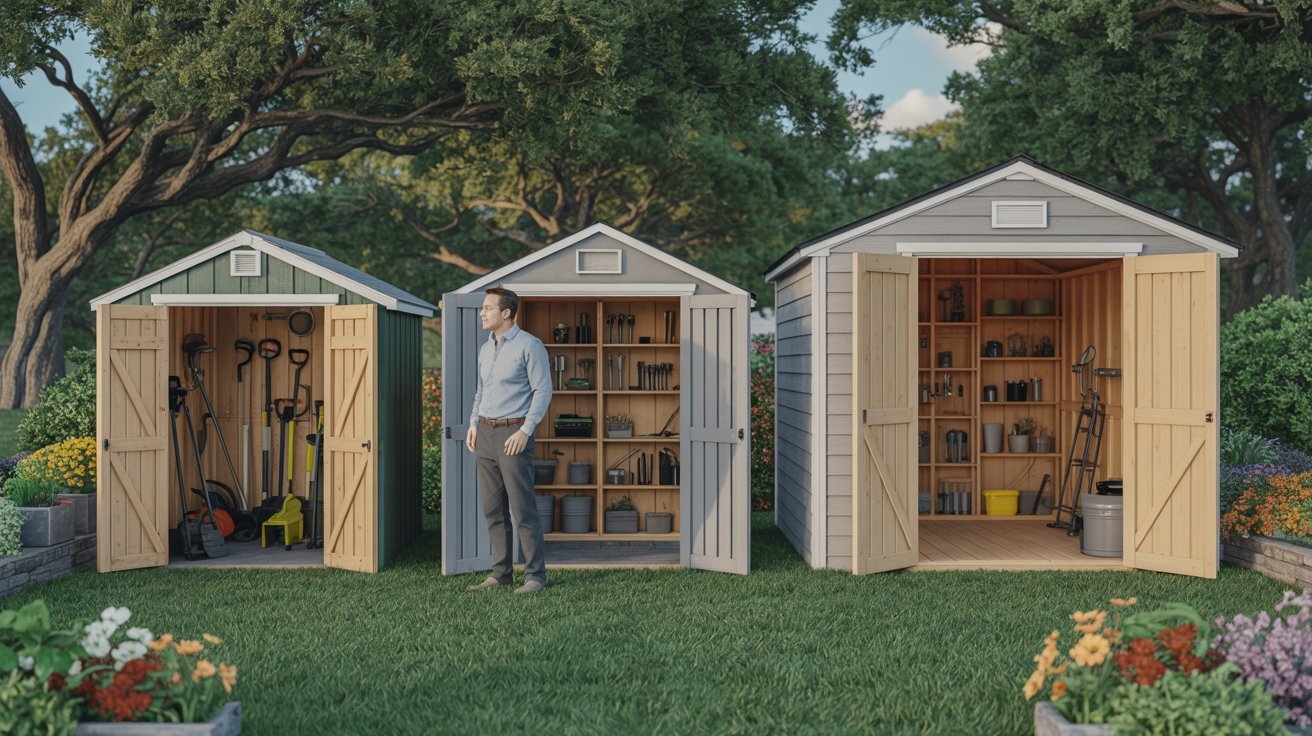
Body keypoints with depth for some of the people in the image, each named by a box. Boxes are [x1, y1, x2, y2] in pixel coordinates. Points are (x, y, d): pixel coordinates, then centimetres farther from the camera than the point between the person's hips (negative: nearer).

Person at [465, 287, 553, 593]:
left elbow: (543, 391, -13)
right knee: (493, 509, 9)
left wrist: (525, 430, -20)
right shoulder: (485, 349, 14)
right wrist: (474, 424, 11)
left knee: (522, 508, -7)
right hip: (485, 433, 8)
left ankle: (535, 575, 1)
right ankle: (501, 573, 16)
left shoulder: (530, 345, -10)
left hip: (513, 434, -8)